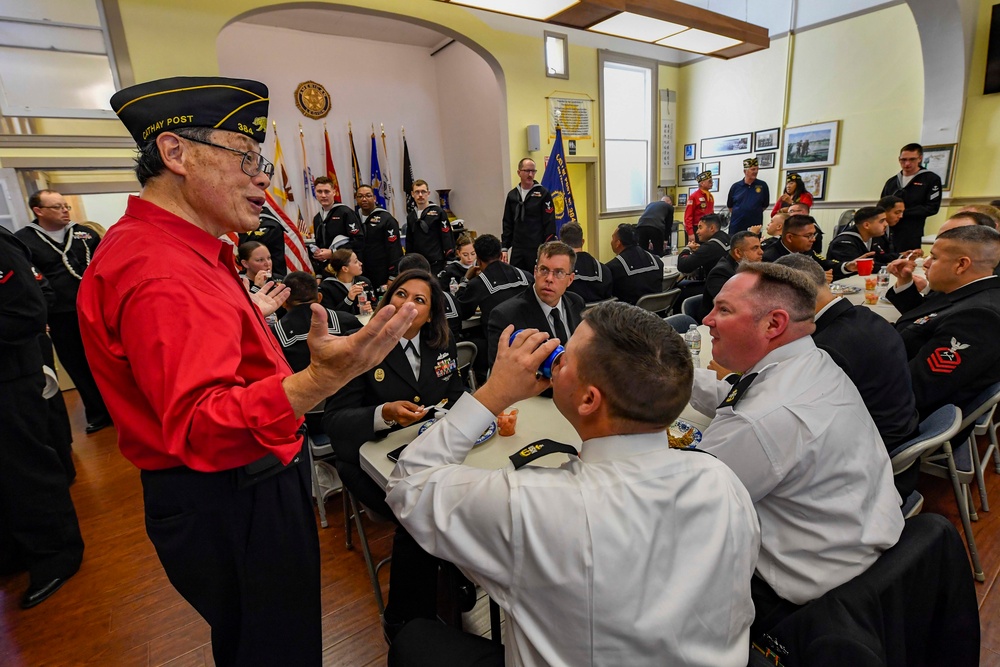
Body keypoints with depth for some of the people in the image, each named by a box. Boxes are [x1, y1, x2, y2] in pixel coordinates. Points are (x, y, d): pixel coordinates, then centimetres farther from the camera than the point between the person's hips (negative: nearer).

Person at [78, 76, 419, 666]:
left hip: (245, 490, 10)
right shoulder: (162, 272, -26)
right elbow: (200, 429, -35)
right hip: (232, 508, -10)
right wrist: (320, 380, -49)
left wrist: (250, 314, 32)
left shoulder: (170, 247, 10)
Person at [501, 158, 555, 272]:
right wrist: (504, 247, 8)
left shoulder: (543, 194, -2)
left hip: (537, 250, -4)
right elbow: (507, 224, 14)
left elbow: (550, 224, -6)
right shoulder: (512, 195, 10)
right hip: (517, 249, 4)